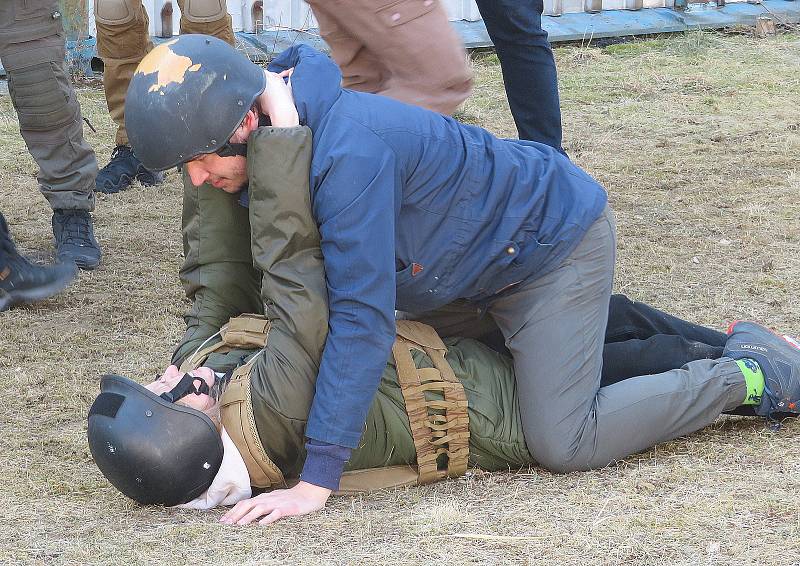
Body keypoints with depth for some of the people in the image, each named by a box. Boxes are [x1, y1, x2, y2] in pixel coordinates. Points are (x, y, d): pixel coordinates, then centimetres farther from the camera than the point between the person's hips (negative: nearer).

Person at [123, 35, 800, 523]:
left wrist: (317, 481, -42)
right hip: (478, 262, 9)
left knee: (565, 446, -16)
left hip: (557, 239, -9)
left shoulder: (349, 154, -38)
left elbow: (362, 318, -41)